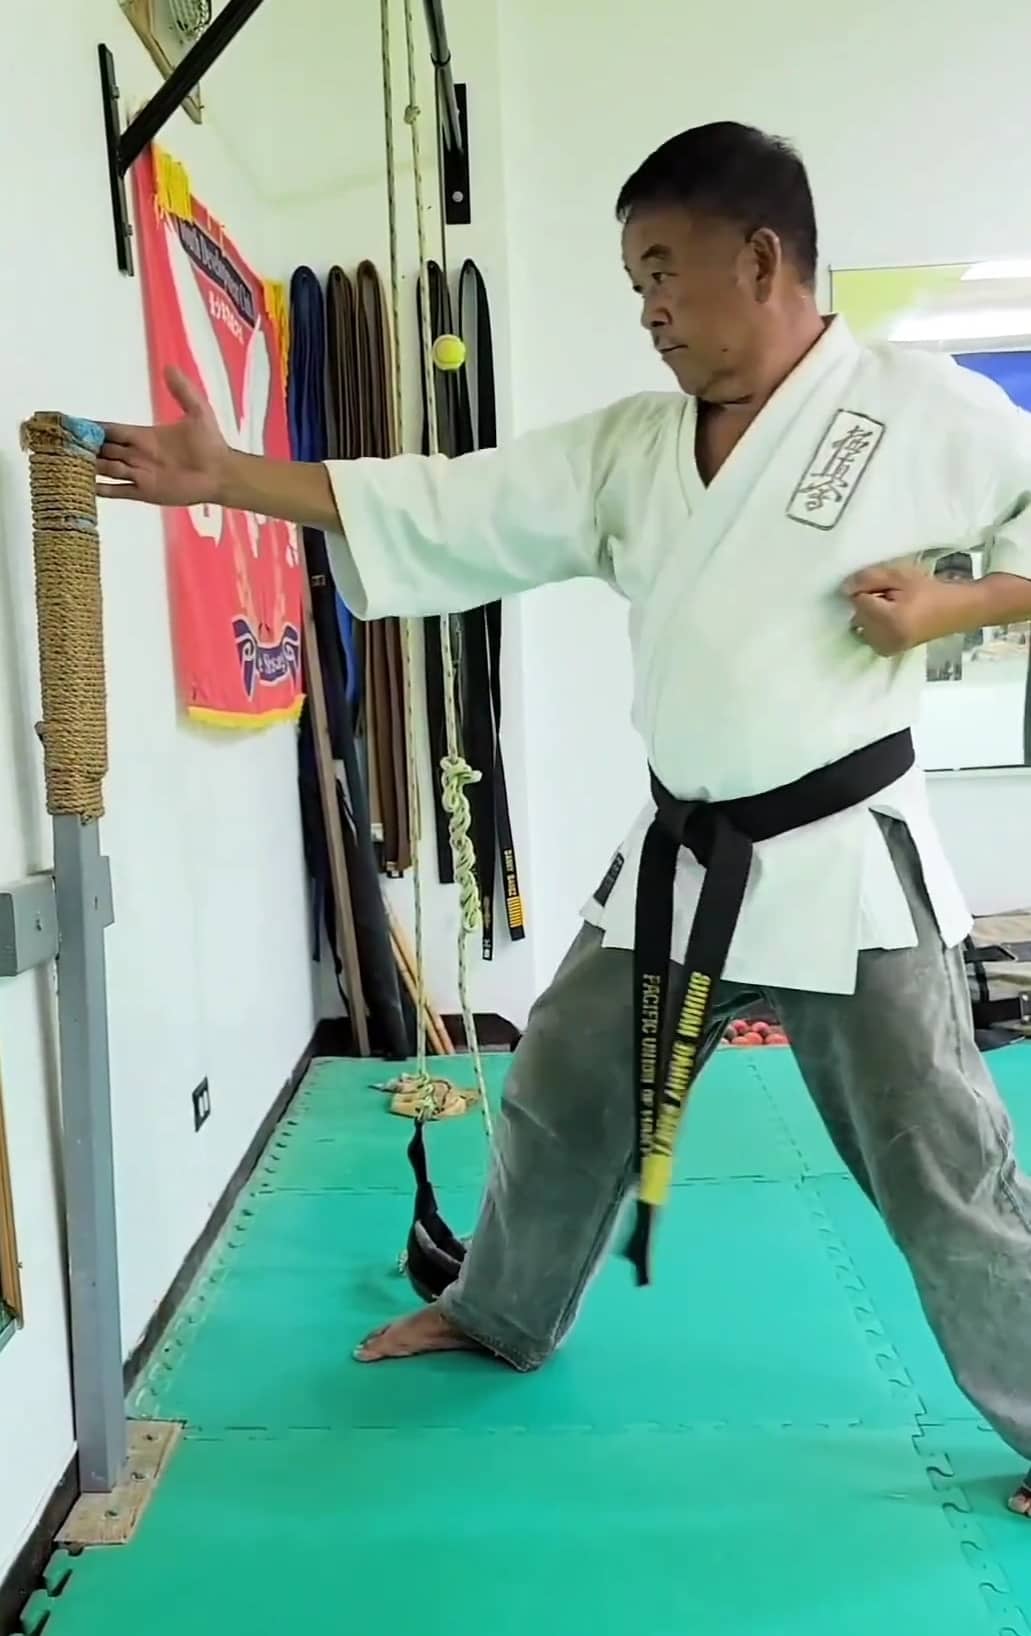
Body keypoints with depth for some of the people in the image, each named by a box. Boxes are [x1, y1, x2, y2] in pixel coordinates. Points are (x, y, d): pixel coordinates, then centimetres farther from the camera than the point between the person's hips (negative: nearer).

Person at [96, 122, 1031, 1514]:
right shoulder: (627, 445, 5)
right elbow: (440, 507, 2)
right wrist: (221, 476, -3)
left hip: (845, 862, -5)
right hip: (683, 859, 6)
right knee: (561, 1099, 18)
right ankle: (504, 1316, 44)